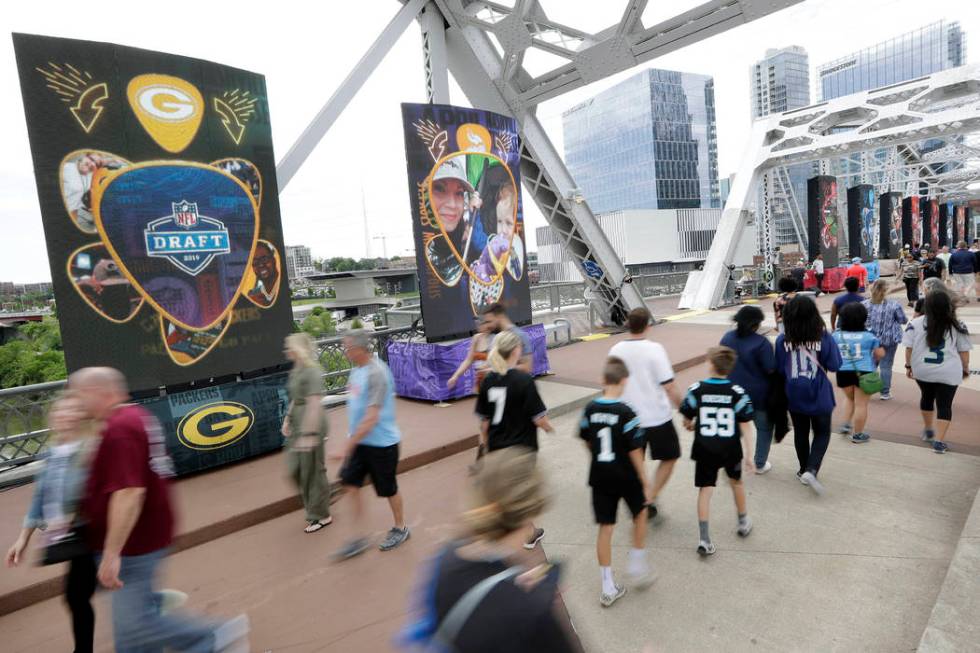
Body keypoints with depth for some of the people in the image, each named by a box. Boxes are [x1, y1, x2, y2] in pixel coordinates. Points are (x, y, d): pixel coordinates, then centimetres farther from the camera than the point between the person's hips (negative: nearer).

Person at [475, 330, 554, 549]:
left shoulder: (488, 380, -5)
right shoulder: (524, 379, -20)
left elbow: (483, 419, 2)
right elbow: (538, 417, -16)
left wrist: (485, 441, 15)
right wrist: (549, 427, 5)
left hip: (497, 446, 4)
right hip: (522, 446, -4)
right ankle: (529, 535, 32)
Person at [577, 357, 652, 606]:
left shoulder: (590, 409, -5)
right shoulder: (626, 413, -20)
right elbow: (635, 451, -16)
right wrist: (644, 482, -6)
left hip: (600, 477, 4)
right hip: (626, 476, -3)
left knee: (605, 528, 11)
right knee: (640, 514, 25)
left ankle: (608, 587, 20)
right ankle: (637, 565, 32)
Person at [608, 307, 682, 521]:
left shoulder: (616, 350, -3)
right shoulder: (654, 349, -17)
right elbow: (669, 387, -17)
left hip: (628, 418, 4)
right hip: (657, 417, -4)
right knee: (669, 457, 17)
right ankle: (649, 501, 10)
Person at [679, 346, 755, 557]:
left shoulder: (696, 390, -11)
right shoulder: (738, 393, -10)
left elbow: (687, 421, -2)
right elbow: (744, 427, -8)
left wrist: (690, 425, 22)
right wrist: (749, 455, -2)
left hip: (704, 449, -1)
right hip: (730, 449, 1)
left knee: (705, 490, 5)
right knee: (736, 482, 26)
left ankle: (704, 538, 1)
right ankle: (743, 522, 45)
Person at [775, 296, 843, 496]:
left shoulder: (782, 340, -10)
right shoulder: (824, 337, -13)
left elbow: (779, 369, -4)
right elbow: (834, 365, -8)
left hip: (794, 396, 2)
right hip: (819, 396, -1)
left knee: (800, 433, 17)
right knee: (822, 433, 14)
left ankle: (804, 471, 29)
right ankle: (811, 470, -3)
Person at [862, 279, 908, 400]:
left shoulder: (865, 304, -10)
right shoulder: (894, 305, -15)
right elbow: (903, 320, -4)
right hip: (889, 340, -2)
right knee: (886, 366, 7)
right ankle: (885, 393, 14)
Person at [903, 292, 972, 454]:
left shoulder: (915, 323, -7)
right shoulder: (957, 326, -5)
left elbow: (909, 348, -4)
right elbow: (964, 351, 1)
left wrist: (908, 365, 8)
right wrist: (965, 368, 15)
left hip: (922, 370, 2)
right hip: (948, 373, -2)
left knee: (926, 397, 24)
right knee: (944, 405, 5)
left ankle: (928, 430, 40)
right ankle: (939, 441, 1)